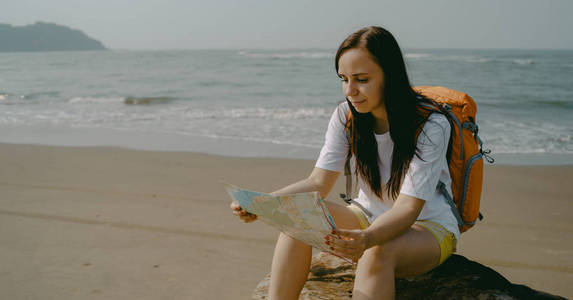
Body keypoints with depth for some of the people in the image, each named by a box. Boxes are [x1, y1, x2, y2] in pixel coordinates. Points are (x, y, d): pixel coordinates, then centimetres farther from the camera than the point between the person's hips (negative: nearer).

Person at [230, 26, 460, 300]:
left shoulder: (431, 126, -21)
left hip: (428, 226, -4)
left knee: (378, 252, -37)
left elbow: (407, 208, -27)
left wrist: (366, 239, -49)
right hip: (369, 216, 5)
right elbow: (318, 182, -8)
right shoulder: (346, 116, -7)